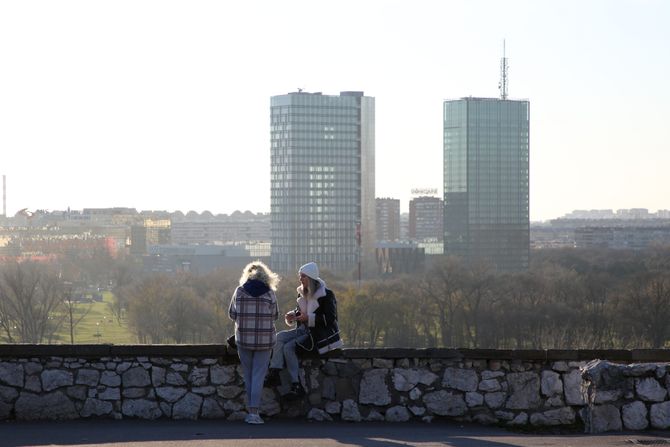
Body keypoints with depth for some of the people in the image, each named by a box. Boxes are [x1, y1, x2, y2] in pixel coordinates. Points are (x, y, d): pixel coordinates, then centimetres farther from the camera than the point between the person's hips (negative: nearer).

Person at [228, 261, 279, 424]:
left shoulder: (239, 291, -2)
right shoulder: (269, 293, -4)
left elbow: (232, 314, 4)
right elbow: (275, 316, 4)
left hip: (243, 339, 1)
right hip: (265, 340, -1)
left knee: (248, 375, 14)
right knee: (258, 376, 2)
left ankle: (251, 410, 19)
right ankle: (254, 412, -4)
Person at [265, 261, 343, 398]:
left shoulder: (326, 295, -13)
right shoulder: (302, 293, 11)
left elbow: (330, 319, -17)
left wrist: (309, 318, -25)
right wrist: (292, 314, 0)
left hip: (321, 333, -8)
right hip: (305, 330, 8)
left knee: (289, 347, -23)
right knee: (279, 337, -14)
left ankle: (297, 386, -21)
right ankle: (274, 374, -25)